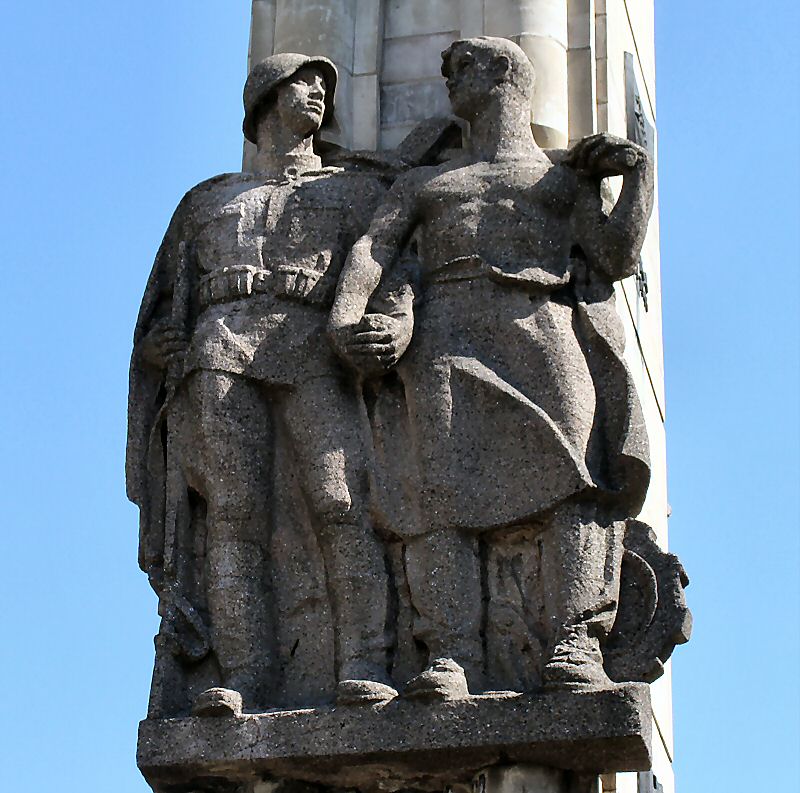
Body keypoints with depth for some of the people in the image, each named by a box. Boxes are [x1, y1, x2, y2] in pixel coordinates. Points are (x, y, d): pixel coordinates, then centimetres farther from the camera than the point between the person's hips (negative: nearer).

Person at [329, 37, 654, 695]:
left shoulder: (566, 176, 27)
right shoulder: (422, 184, 33)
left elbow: (618, 256, 12)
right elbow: (372, 250, 15)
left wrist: (641, 170, 10)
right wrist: (345, 319, -4)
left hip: (542, 321, -1)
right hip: (448, 332, 2)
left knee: (570, 477, -22)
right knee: (442, 489, -18)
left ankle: (577, 646, -32)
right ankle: (453, 659, -29)